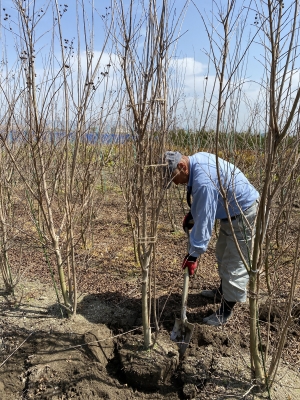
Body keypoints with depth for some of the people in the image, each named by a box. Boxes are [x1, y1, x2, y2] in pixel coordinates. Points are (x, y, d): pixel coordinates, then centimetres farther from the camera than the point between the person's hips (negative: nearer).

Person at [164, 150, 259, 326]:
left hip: (244, 214, -10)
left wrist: (194, 254, -22)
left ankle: (227, 309, 14)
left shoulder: (203, 180, -34)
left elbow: (204, 219, -30)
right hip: (232, 211, 11)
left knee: (235, 263, 0)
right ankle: (224, 291, 42)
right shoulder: (196, 160, -4)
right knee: (223, 255, 23)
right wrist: (191, 213, 7)